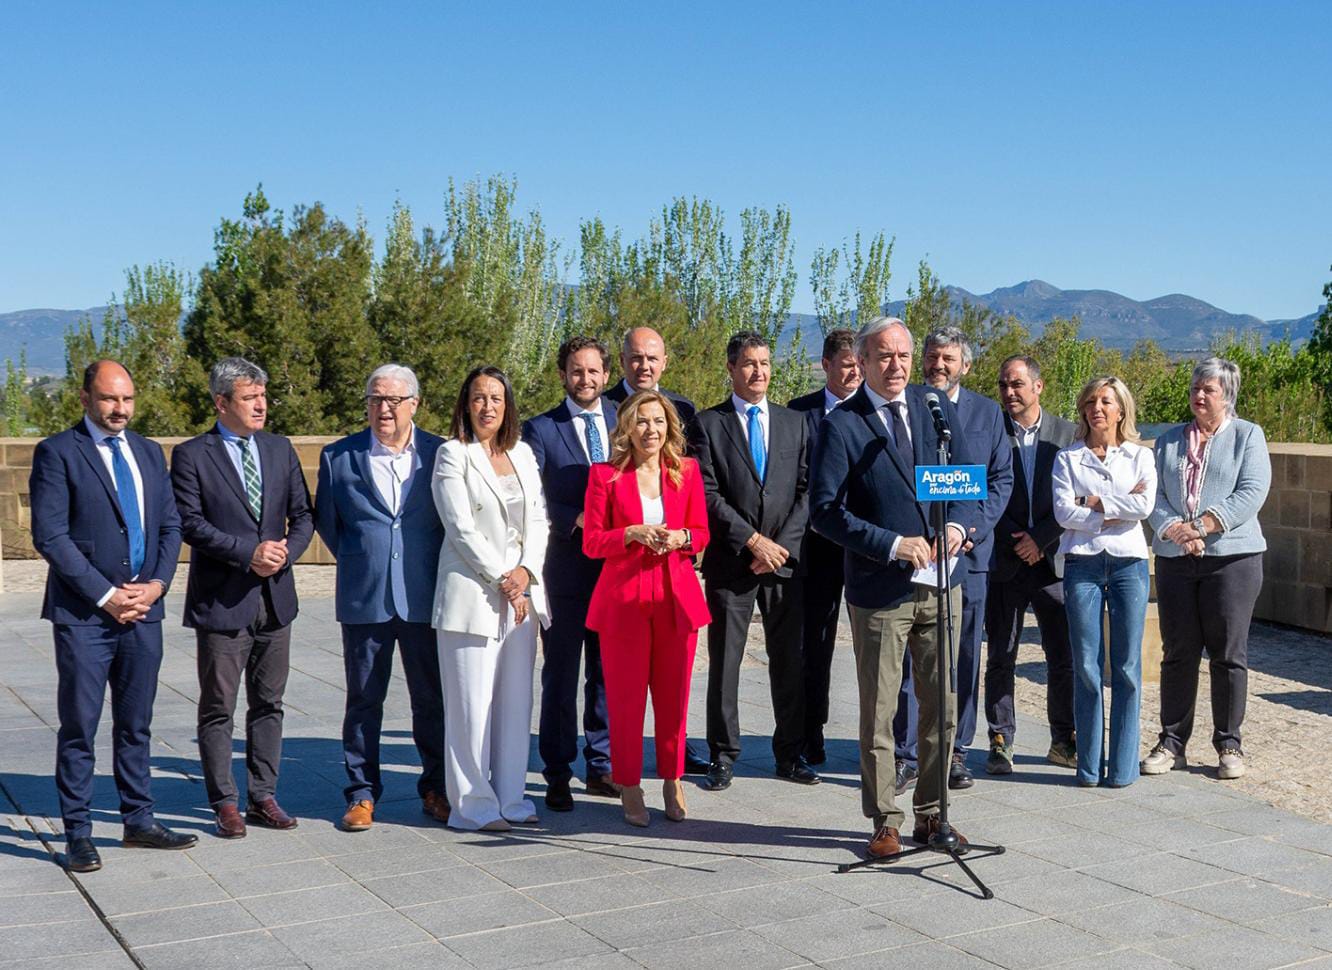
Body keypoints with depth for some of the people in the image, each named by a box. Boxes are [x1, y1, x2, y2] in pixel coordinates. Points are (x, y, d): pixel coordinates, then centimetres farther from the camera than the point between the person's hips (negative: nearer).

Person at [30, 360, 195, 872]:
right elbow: (49, 536, -11)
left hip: (143, 609, 5)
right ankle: (78, 834, 11)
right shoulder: (57, 453, -5)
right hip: (83, 614, -5)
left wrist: (157, 584, -4)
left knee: (136, 724, 13)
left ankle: (139, 820, 22)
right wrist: (106, 595, -14)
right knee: (78, 727, 2)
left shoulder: (149, 453, 13)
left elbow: (170, 525, 13)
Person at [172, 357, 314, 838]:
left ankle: (263, 797, 20)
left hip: (275, 598, 5)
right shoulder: (191, 455, -4)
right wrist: (248, 552, -19)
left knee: (268, 704, 11)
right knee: (218, 709, 4)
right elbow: (191, 523, -12)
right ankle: (224, 804, 13)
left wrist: (285, 553, -10)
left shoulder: (280, 449, 10)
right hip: (221, 600, -5)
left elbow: (303, 515, 9)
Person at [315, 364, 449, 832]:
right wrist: (358, 563, 11)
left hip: (425, 599, 0)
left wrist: (439, 573, 6)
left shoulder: (440, 454, 1)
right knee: (363, 700, 7)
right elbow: (326, 522, 11)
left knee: (432, 699, 8)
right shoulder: (338, 456, 3)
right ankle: (362, 793, 18)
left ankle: (435, 789, 22)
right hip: (364, 600, 0)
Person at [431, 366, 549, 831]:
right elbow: (461, 527, -9)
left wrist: (525, 572, -5)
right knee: (471, 701, -2)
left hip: (522, 594, 5)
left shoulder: (523, 454, 14)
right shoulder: (453, 455, -2)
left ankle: (509, 797, 17)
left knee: (516, 698, 8)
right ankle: (474, 805, 6)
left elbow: (539, 520, 11)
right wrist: (501, 579, -10)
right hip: (471, 595, -5)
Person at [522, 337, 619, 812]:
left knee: (609, 672, 10)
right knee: (561, 675, 3)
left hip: (617, 566, 3)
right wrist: (575, 520, -19)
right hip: (566, 570, -3)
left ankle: (601, 767, 22)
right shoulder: (540, 430, 0)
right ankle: (558, 776, 12)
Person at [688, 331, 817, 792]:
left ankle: (790, 753, 17)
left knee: (789, 659, 6)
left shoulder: (794, 422, 12)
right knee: (724, 662, 2)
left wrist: (781, 545, -6)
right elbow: (707, 494, -5)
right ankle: (723, 755, 13)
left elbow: (807, 491, 6)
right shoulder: (708, 424, 2)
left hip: (785, 559, 3)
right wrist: (753, 540, -11)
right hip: (730, 562, -2)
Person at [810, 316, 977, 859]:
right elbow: (825, 511, -12)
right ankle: (884, 821, 18)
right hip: (880, 590, -4)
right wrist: (893, 545, -19)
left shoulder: (936, 409, 7)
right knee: (878, 713, 5)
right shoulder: (841, 426, -7)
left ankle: (931, 814, 25)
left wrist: (957, 524, -8)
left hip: (941, 584, 4)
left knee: (942, 708, 11)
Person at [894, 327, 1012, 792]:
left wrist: (975, 525, -7)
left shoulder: (987, 412, 10)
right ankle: (905, 754, 6)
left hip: (969, 549, 2)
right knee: (909, 657, -1)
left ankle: (955, 752, 17)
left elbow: (1002, 477, 8)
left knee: (964, 657, 7)